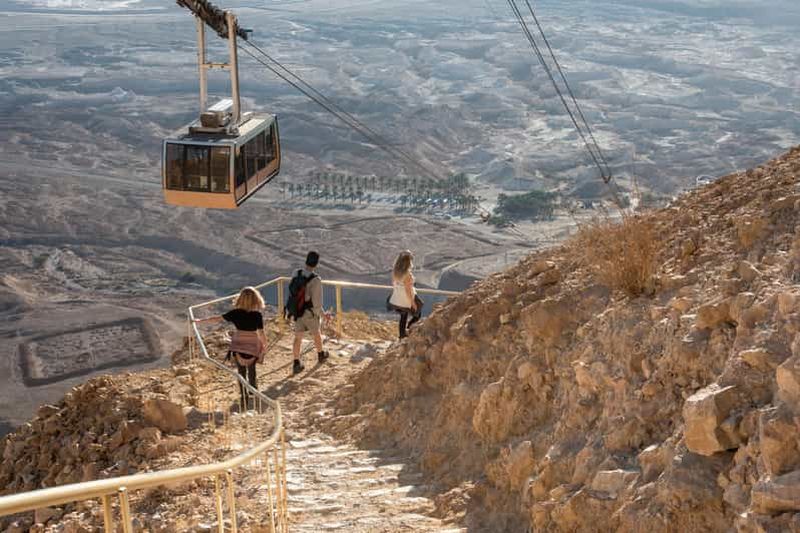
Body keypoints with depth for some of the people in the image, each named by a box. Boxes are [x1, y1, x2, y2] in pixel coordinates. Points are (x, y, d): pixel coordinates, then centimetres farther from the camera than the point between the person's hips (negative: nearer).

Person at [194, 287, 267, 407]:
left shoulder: (235, 313, -9)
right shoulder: (257, 315, -14)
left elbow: (218, 318, -3)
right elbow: (261, 333, -12)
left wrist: (201, 320, 9)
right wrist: (265, 344, 6)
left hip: (238, 345, 1)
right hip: (253, 345, -1)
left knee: (241, 372, 12)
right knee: (251, 370, 20)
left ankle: (244, 397, 13)